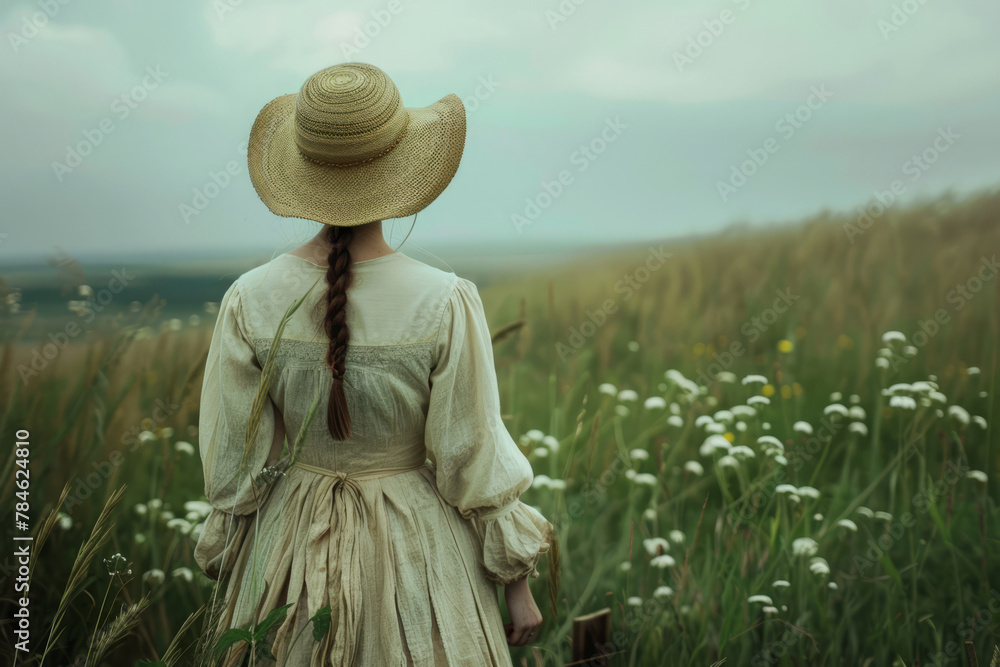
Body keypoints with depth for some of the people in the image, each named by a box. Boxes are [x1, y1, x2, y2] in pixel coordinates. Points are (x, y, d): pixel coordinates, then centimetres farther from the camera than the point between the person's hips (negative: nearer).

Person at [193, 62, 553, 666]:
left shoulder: (250, 302, -14)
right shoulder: (445, 304, -21)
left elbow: (234, 465, -5)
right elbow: (475, 461, -14)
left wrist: (229, 573, 10)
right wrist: (518, 581, -1)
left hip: (292, 547, 3)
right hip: (418, 552, -2)